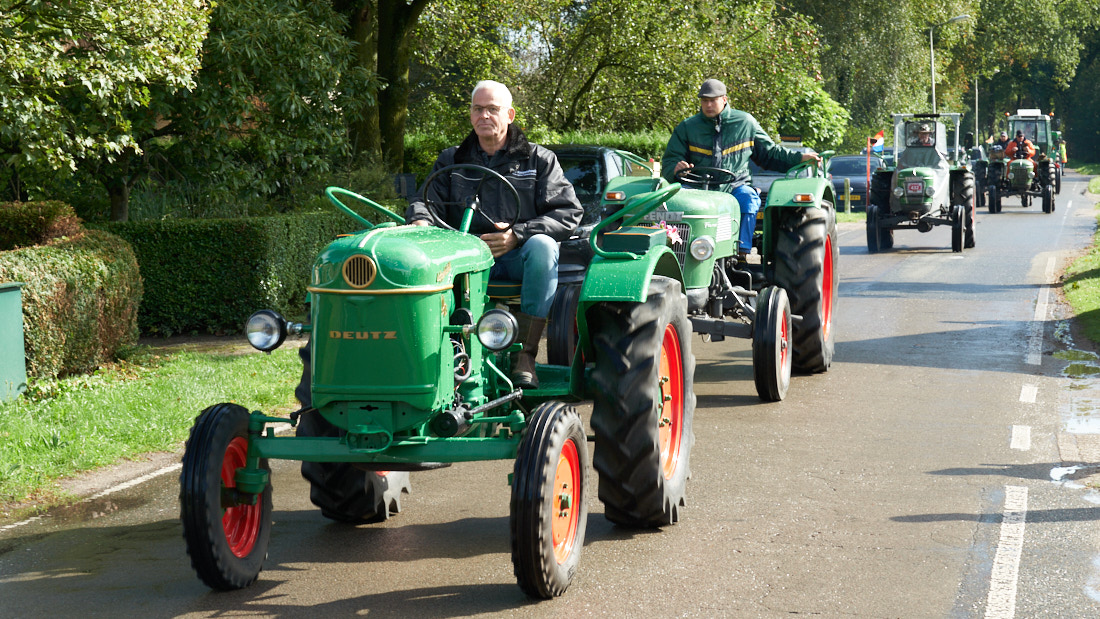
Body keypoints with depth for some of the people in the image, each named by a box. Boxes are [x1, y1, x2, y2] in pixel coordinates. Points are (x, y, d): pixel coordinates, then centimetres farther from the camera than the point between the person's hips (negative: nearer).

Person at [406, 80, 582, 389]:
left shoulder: (538, 160, 10)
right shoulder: (451, 161, 18)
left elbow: (569, 213, 0)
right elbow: (426, 201, 9)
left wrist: (518, 234, -15)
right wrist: (421, 221, -19)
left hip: (518, 257, -2)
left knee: (542, 245, -37)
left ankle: (525, 353, -33)